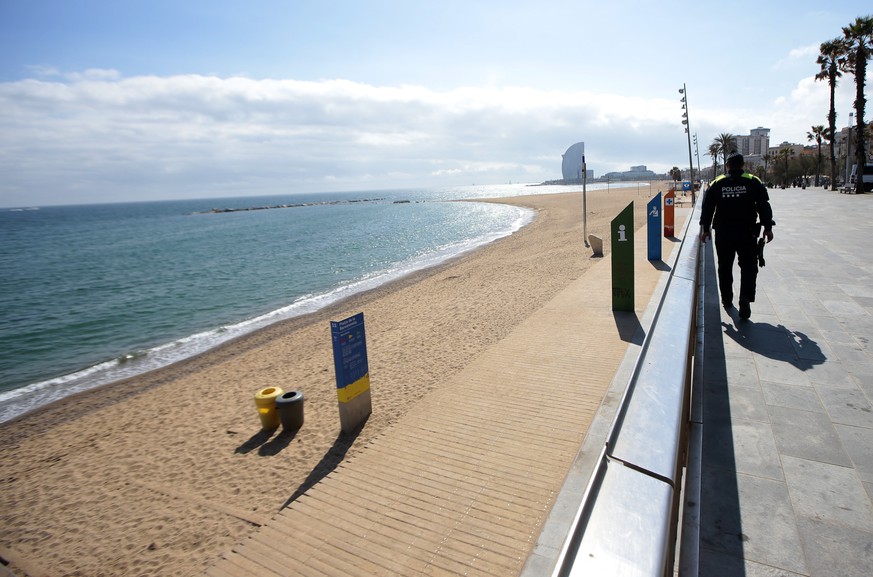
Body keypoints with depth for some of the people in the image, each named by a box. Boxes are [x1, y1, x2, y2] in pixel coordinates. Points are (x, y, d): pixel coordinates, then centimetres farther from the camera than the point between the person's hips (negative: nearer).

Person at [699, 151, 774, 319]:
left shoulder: (716, 184, 2)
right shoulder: (753, 182, -1)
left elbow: (707, 208, 2)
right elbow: (764, 206, -3)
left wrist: (705, 228, 8)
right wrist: (768, 227, 2)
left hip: (723, 233, 1)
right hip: (747, 233, -1)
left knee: (725, 267, 13)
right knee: (748, 267, 5)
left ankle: (727, 299, 22)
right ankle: (745, 299, -12)